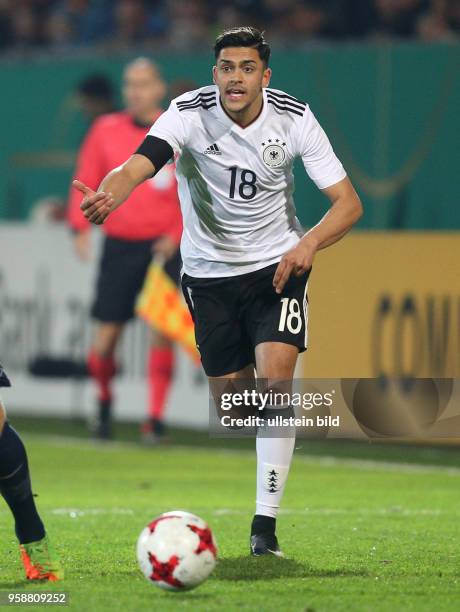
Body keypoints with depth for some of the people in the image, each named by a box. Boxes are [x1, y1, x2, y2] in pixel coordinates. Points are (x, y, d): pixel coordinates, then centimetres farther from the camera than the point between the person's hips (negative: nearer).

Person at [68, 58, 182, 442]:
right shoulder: (106, 130, 4)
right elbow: (86, 183, 7)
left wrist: (176, 235, -9)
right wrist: (80, 226, -5)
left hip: (163, 246, -1)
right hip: (119, 245, 1)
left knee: (162, 332, -10)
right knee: (106, 335, -1)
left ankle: (156, 418, -3)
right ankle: (104, 400, 26)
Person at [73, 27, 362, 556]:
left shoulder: (294, 119, -12)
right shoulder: (189, 114, -17)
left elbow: (348, 202, -9)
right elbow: (137, 166, -34)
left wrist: (309, 244, -29)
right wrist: (107, 195, -58)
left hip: (277, 266, -1)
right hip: (209, 271, 1)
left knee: (276, 379, -20)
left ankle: (265, 524, -18)